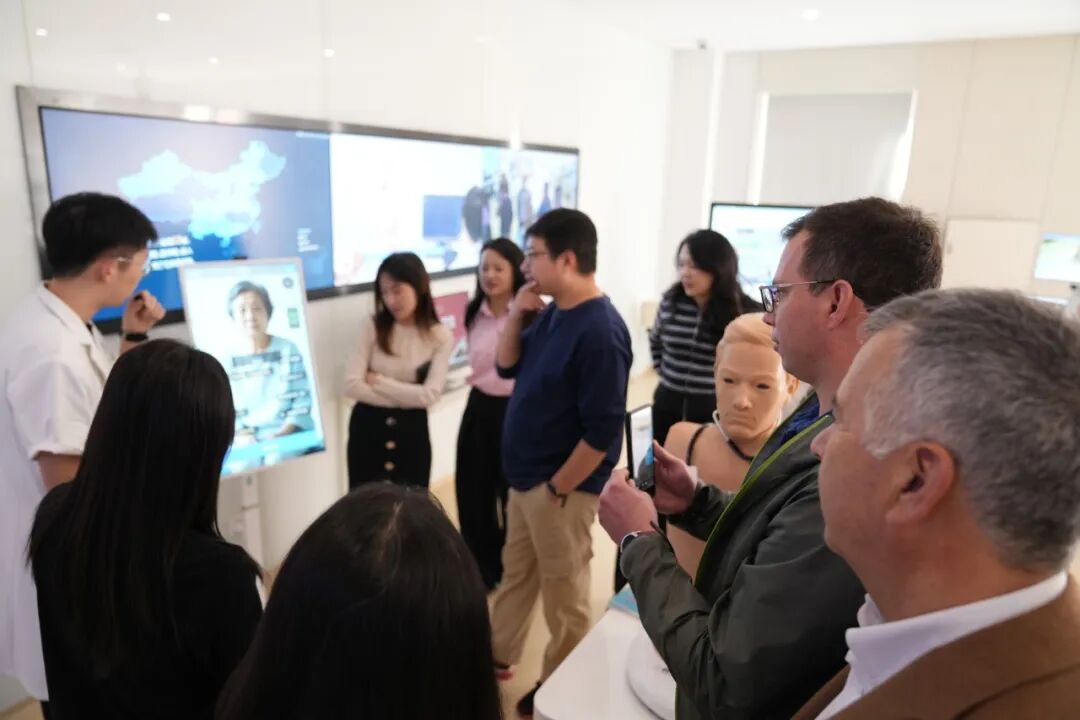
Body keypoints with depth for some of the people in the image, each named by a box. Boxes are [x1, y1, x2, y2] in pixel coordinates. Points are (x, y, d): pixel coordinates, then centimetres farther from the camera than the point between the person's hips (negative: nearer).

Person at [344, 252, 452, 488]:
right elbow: (352, 385, -13)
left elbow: (429, 395, -13)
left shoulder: (440, 336, -5)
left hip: (412, 433, 0)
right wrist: (405, 398, -13)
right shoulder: (372, 326, -6)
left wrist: (378, 380, -12)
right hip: (367, 429, 0)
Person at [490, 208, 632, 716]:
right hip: (525, 477, 9)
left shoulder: (600, 331, -24)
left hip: (561, 485, -8)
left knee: (563, 588, 12)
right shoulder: (553, 313, 3)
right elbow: (508, 367, 12)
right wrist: (516, 314, -4)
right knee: (516, 570, 24)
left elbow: (602, 431, -24)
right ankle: (497, 654, 45)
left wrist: (557, 488, -16)